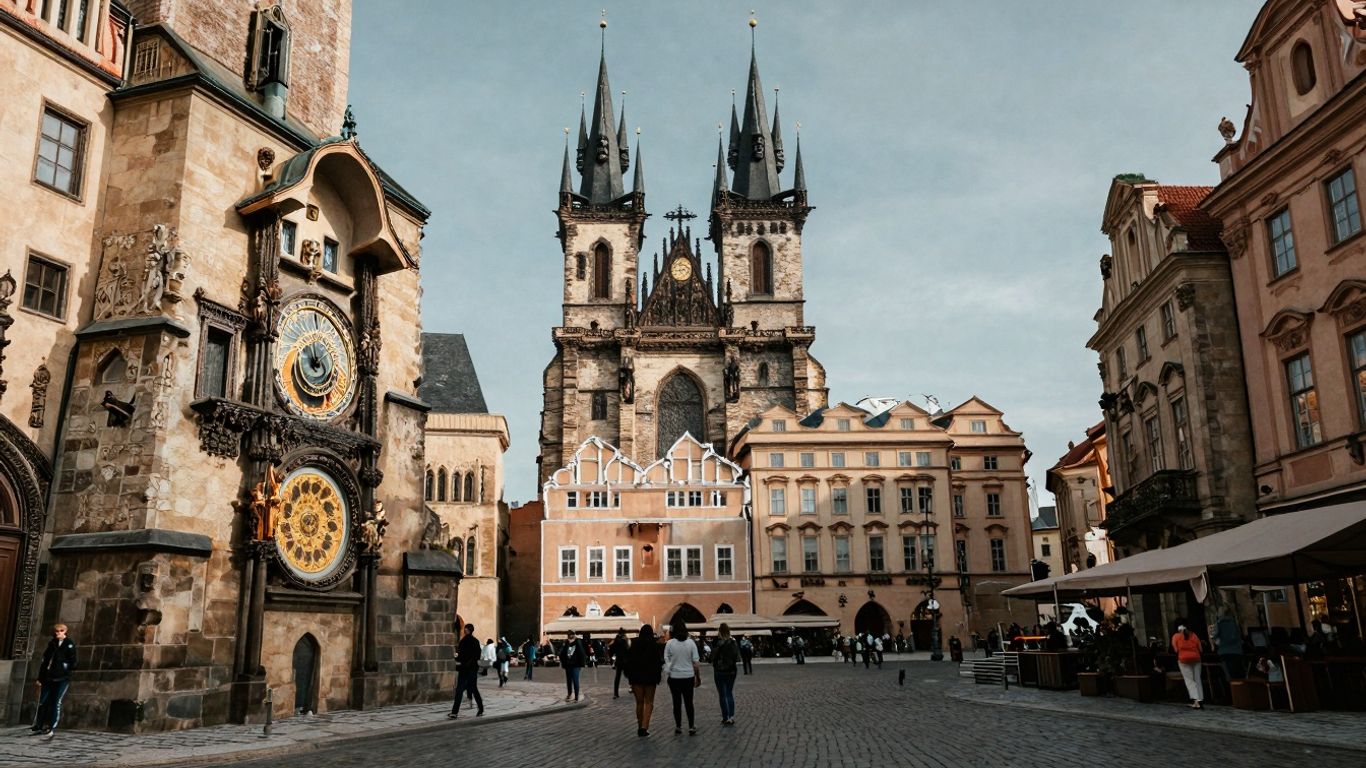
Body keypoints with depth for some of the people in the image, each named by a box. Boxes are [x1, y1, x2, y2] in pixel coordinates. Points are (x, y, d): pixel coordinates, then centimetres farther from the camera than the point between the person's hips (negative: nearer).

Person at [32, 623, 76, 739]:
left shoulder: (69, 645, -2)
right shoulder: (51, 644, 13)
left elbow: (73, 662, -3)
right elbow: (44, 661, 15)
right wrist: (40, 678, 13)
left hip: (62, 679, -5)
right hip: (48, 678, 5)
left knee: (56, 703, -7)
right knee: (42, 702, 10)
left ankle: (52, 730, -6)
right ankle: (38, 726, 24)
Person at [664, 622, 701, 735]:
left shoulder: (669, 643, -8)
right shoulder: (691, 642, -5)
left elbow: (666, 659, -4)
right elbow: (696, 662, -3)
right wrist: (698, 677, 7)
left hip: (674, 677, -1)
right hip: (688, 676, 1)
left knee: (677, 702, 10)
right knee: (689, 702, 8)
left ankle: (678, 727, 16)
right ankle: (692, 727, 4)